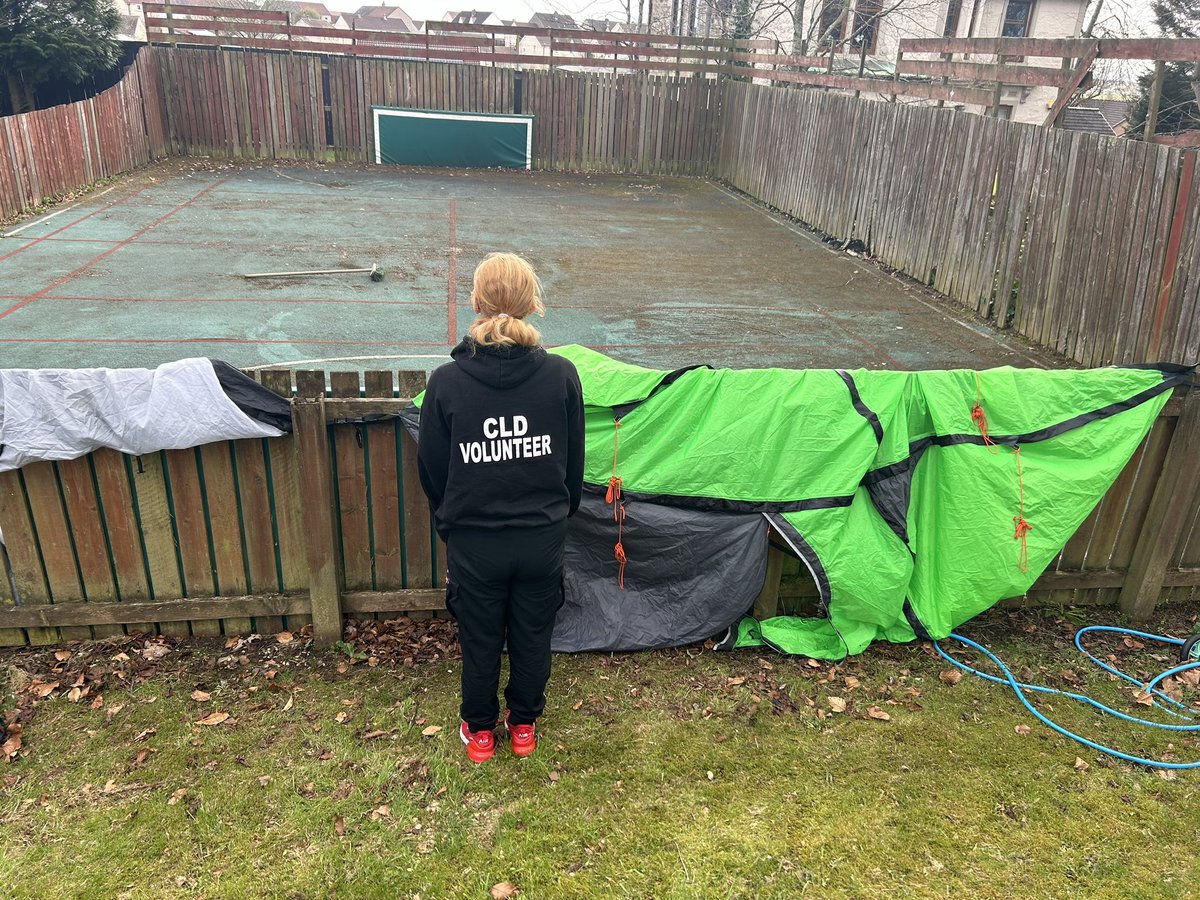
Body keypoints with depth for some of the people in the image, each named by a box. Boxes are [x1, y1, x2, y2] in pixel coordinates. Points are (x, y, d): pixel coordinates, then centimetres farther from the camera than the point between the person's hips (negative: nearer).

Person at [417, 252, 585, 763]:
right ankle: (524, 724, 41)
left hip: (473, 541, -1)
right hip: (543, 537, 1)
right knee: (533, 635, 21)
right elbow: (574, 463, -1)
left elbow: (431, 469, -3)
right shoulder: (561, 375, -12)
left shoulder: (446, 382, -14)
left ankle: (479, 731, 39)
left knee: (479, 639, 19)